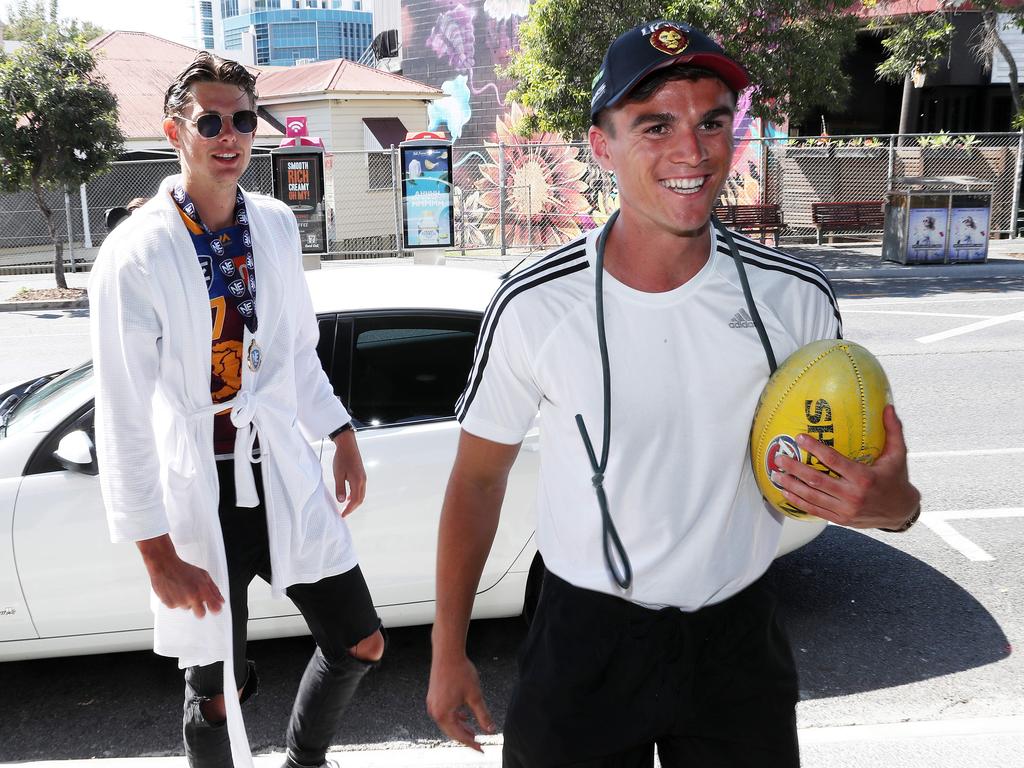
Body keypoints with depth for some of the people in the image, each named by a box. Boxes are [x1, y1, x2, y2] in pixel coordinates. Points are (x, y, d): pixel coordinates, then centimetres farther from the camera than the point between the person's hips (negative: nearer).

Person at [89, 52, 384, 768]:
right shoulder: (136, 253, -13)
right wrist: (158, 553, -13)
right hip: (202, 496, -5)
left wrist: (343, 437, 16)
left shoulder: (276, 225, 4)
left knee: (361, 643, 11)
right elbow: (124, 416, -13)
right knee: (218, 692, 8)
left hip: (286, 474, 5)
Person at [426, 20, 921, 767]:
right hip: (584, 643, -2)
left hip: (739, 641, 3)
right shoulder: (533, 307, -15)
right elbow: (477, 480, -3)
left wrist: (892, 502, -23)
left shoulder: (797, 298, -9)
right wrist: (448, 653, 1)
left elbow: (840, 469, 2)